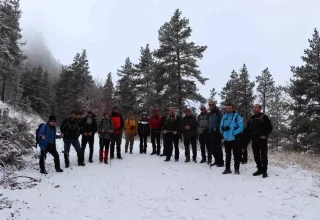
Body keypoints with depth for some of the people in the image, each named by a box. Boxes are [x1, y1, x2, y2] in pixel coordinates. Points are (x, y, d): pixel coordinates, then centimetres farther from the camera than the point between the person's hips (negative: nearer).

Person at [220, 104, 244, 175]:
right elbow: (221, 126, 12)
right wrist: (223, 129, -8)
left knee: (236, 154, 4)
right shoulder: (224, 117, 11)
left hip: (235, 139, -5)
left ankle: (237, 169, 16)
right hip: (226, 139, 5)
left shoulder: (237, 116, -5)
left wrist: (234, 133, -22)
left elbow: (241, 127, -13)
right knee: (227, 154, 14)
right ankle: (227, 169, 24)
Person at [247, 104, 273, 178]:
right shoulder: (251, 118, 14)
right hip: (254, 140, 5)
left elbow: (270, 127, -5)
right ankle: (260, 169, 20)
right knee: (256, 156, 9)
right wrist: (250, 136, 10)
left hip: (262, 140, -5)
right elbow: (248, 128, 24)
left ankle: (264, 171, 3)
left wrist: (265, 135, -11)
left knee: (263, 156, -4)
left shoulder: (264, 117, -3)